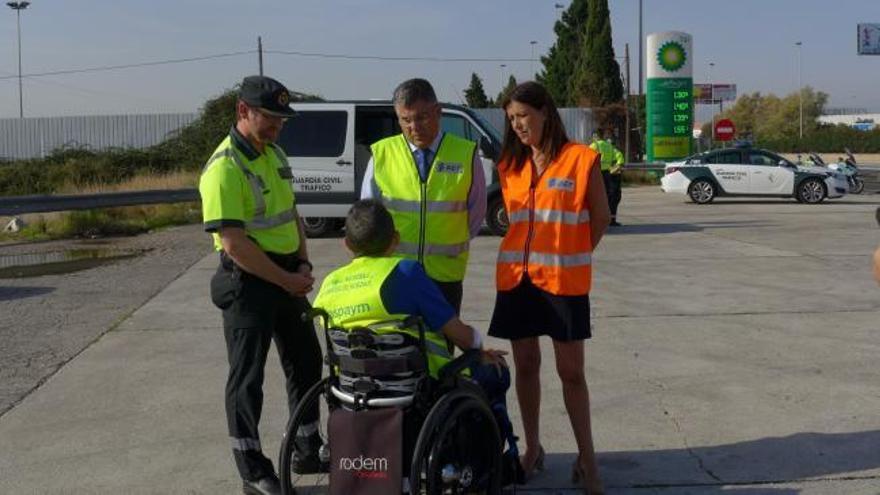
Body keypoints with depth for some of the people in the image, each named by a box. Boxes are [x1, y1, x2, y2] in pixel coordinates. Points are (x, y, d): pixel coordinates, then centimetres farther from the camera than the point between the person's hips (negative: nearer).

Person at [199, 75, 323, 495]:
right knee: (248, 376, 1)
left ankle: (310, 449, 33)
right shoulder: (224, 168, -18)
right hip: (249, 281, -9)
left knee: (306, 361, 17)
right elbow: (234, 243, -23)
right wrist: (287, 281, -18)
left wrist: (303, 264, 3)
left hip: (288, 277, 9)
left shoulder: (274, 154, 10)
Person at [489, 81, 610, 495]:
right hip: (516, 277, 5)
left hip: (564, 280, -4)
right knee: (526, 365, 11)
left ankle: (586, 457, 13)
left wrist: (572, 255, 4)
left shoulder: (580, 158, -6)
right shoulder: (511, 165, 9)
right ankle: (532, 448, 24)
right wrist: (531, 251, 5)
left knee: (571, 370, 1)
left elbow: (601, 217, 1)